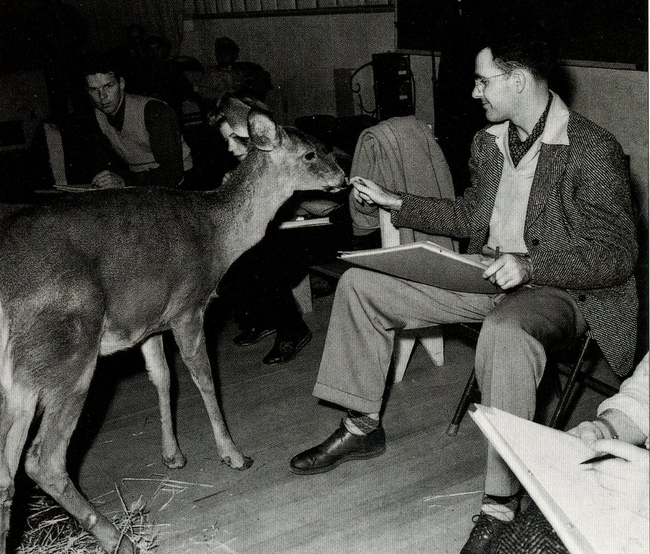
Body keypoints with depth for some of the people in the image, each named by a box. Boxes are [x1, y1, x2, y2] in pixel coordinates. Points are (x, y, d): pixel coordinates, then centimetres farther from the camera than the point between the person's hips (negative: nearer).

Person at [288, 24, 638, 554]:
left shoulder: (594, 150, -15)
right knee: (359, 283, 2)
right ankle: (362, 426, 13)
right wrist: (394, 203, 17)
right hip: (486, 273, 8)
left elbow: (618, 254, -17)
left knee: (504, 331, -44)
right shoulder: (489, 141, 9)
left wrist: (530, 265, -29)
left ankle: (501, 505, -29)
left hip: (556, 288, -8)